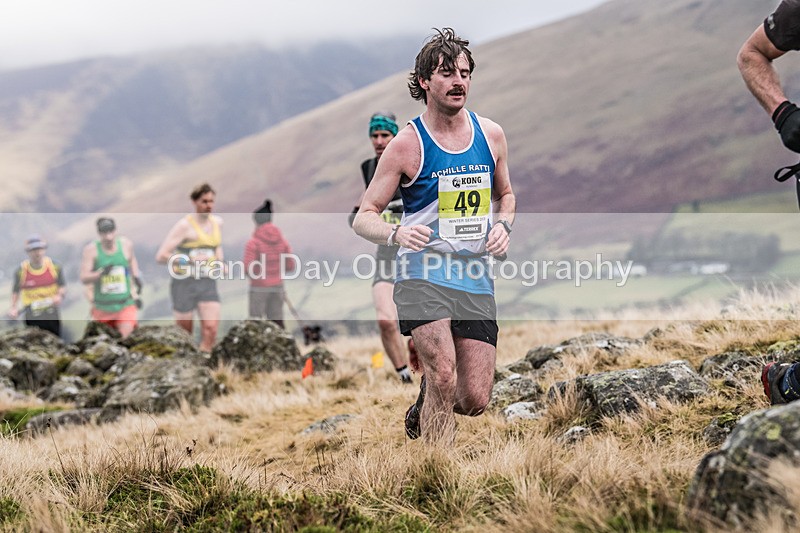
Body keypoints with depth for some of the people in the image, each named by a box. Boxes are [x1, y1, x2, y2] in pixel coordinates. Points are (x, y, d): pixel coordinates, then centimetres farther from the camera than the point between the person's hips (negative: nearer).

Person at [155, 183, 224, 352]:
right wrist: (190, 260, -24)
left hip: (208, 283, 5)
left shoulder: (217, 222, 9)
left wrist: (220, 263, 11)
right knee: (184, 333, 3)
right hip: (185, 282, -5)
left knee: (211, 328, -13)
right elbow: (161, 256, -14)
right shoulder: (184, 225, -10)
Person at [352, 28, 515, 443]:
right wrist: (396, 233, -24)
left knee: (475, 401, 1)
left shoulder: (491, 135, 8)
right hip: (423, 273, -4)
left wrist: (502, 226, 3)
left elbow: (505, 195, 25)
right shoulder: (407, 144, -5)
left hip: (476, 278, 4)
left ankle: (423, 407, 36)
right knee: (444, 376, -23)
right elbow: (363, 217, -3)